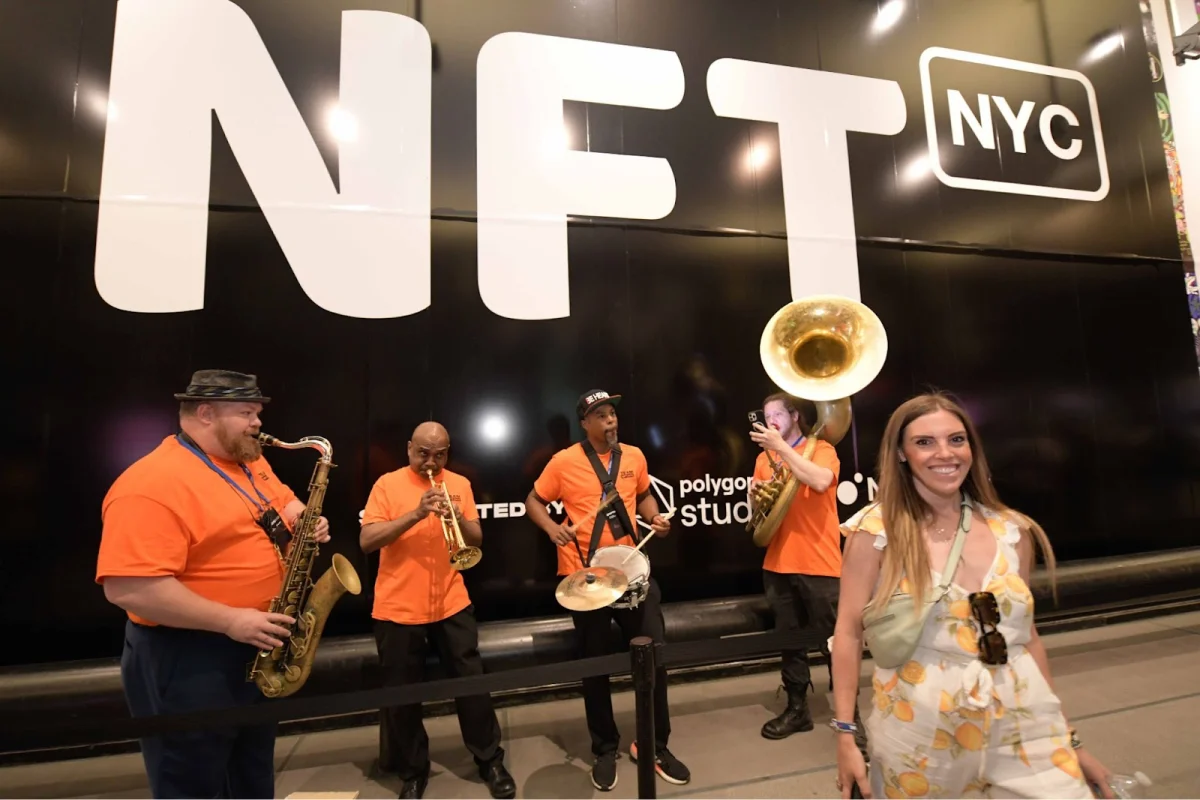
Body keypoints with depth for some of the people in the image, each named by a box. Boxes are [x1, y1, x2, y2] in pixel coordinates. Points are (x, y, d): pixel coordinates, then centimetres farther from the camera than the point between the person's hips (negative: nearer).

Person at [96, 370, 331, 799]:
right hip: (186, 660, -8)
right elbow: (127, 587, -28)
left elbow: (283, 504, 18)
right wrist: (230, 621, -28)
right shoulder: (152, 484, -23)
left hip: (260, 649, 8)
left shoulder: (251, 463, 5)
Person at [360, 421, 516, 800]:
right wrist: (415, 515, -23)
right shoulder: (387, 484, -3)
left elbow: (476, 541, 4)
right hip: (397, 608, -1)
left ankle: (490, 761, 27)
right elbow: (367, 541, -12)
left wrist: (460, 520, -17)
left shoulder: (459, 484, 4)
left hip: (452, 604, 2)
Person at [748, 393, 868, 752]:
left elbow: (820, 481, -26)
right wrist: (755, 495, -8)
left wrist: (782, 447, -23)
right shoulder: (764, 457, 10)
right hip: (778, 562, 5)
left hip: (819, 562, -5)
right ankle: (797, 708, 28)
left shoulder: (821, 448, -4)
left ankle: (850, 714, 20)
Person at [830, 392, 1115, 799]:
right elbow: (849, 632, -10)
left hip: (1024, 725, 4)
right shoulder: (877, 530, -12)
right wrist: (845, 734, -10)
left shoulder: (1013, 532, 1)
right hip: (918, 731, -3)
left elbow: (1025, 635, 9)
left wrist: (1067, 738, 13)